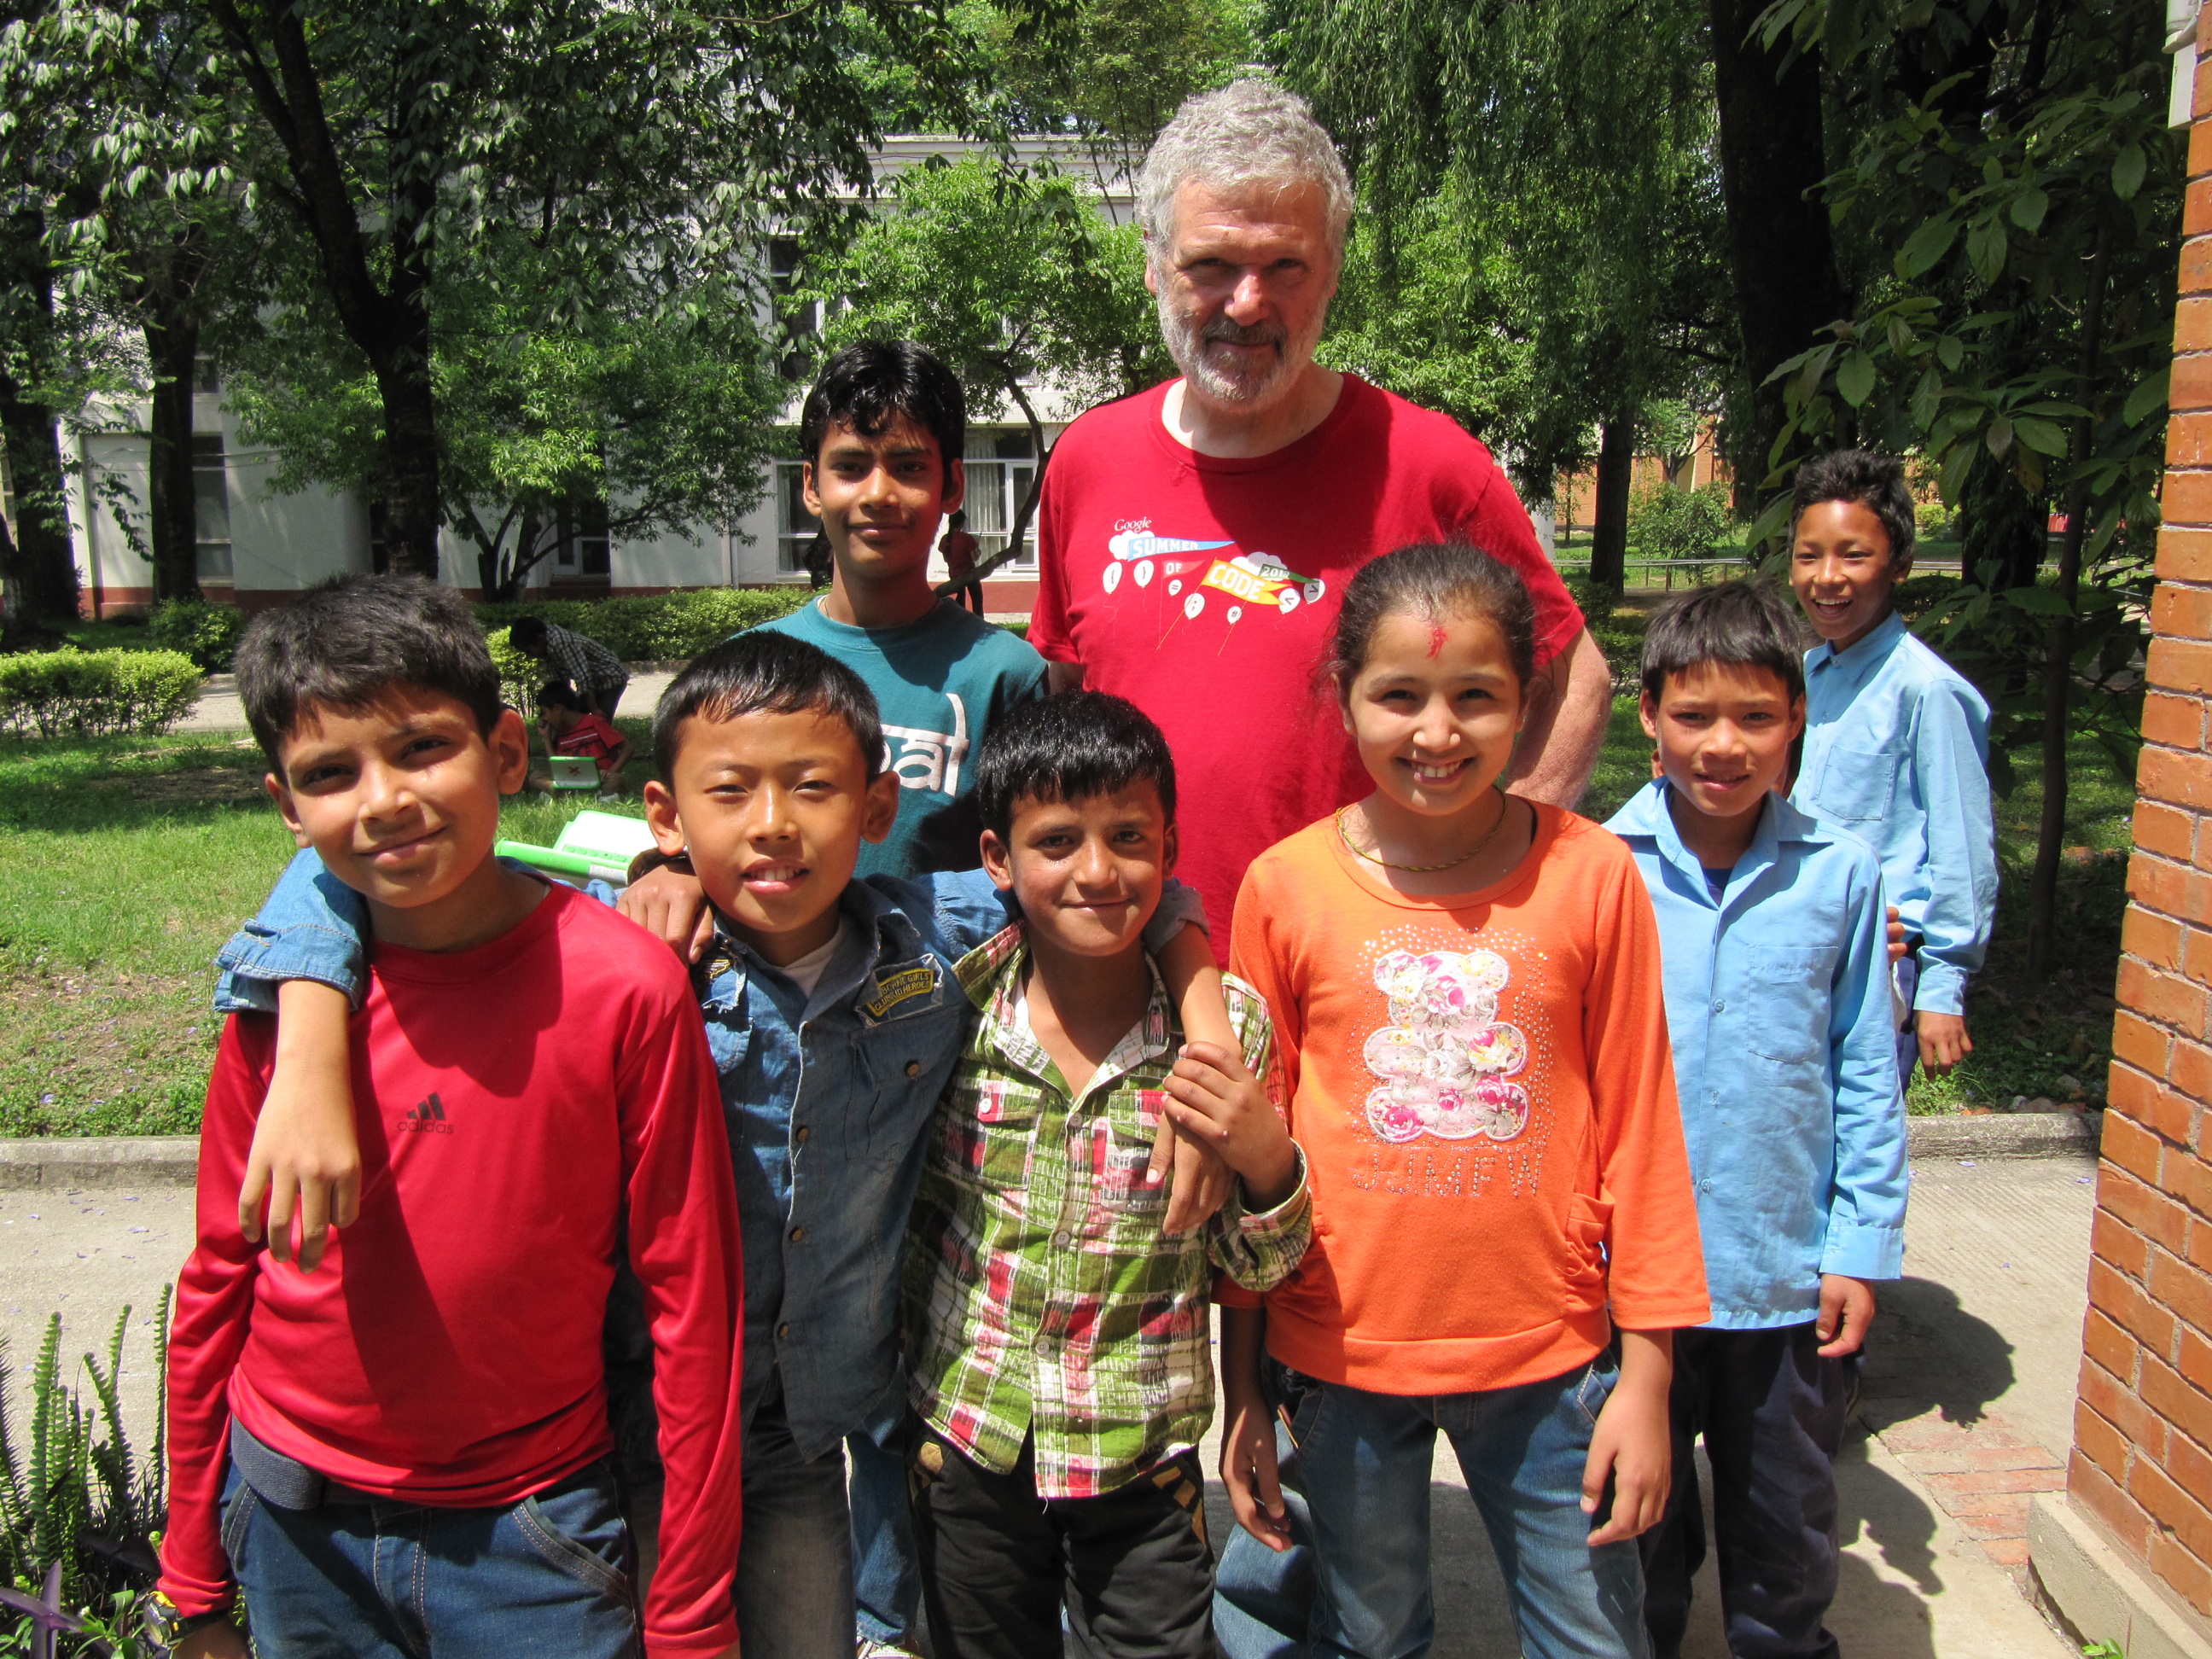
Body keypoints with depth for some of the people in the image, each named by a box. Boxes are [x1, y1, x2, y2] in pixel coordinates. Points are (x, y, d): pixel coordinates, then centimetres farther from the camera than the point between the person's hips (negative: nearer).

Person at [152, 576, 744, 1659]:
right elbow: (217, 1284, 3)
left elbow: (690, 1306, -12)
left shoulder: (625, 987, -18)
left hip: (528, 1533, -3)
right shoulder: (280, 993, -8)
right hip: (293, 1526, 3)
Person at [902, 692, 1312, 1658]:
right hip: (966, 1440, 1)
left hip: (1143, 1454, -1)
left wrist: (1267, 1162, -24)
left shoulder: (1224, 1025, -13)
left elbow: (1252, 1270, -5)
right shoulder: (949, 998, -12)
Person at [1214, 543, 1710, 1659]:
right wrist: (1243, 1395, 3)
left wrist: (1646, 1374, -1)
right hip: (1342, 1355, 1)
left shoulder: (1591, 875, -8)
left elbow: (1638, 1128, -2)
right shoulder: (1287, 886, -8)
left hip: (1547, 1355, 0)